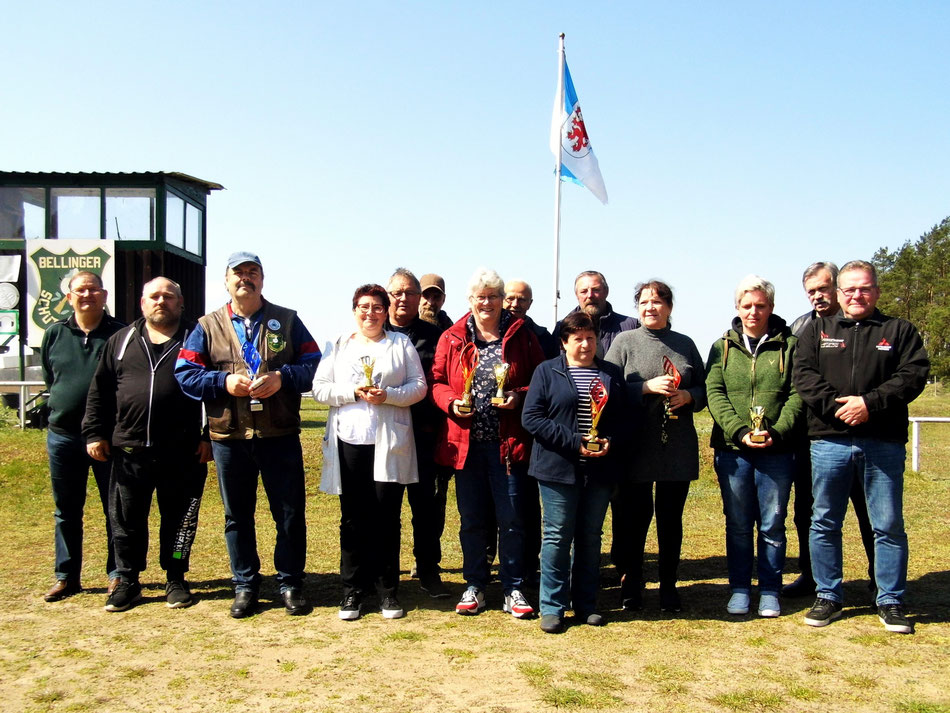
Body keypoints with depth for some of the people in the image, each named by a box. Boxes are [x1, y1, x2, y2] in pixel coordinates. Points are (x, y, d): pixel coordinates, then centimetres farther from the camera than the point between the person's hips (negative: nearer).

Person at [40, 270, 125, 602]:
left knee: (115, 509, 4)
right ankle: (66, 577, 23)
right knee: (66, 511, 12)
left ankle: (118, 575, 15)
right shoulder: (55, 334, 7)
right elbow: (49, 379, 19)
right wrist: (62, 407, 11)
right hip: (63, 436, 3)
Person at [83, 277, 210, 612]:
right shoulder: (121, 341, 12)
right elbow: (100, 390, 14)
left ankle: (175, 580, 21)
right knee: (126, 520, 9)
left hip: (183, 453, -2)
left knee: (179, 519, 7)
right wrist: (95, 433, 7)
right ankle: (128, 581, 23)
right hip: (129, 450, 3)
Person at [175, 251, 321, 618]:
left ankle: (291, 583, 19)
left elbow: (314, 364, 3)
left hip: (280, 435, -1)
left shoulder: (287, 321, 8)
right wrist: (223, 382, -14)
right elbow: (184, 373, 2)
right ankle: (245, 586, 24)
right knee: (237, 516, 10)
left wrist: (282, 378, -14)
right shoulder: (208, 326, 9)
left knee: (290, 514, 4)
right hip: (229, 437, 1)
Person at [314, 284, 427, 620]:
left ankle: (388, 591, 13)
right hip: (349, 441, 1)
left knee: (387, 517, 2)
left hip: (389, 444, -1)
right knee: (353, 518, 4)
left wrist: (387, 395, -13)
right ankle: (353, 590, 14)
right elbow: (319, 389, 7)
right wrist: (353, 392, -9)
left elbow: (419, 387, 3)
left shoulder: (401, 344, 10)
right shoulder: (339, 346, 14)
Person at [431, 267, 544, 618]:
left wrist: (519, 396, -13)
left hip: (509, 441, -1)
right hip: (466, 441, 2)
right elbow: (437, 381, 9)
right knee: (471, 519, 11)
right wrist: (451, 402, -10)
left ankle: (513, 589, 15)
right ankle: (474, 586, 24)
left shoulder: (521, 336, 4)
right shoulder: (451, 338, 7)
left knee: (511, 518, 3)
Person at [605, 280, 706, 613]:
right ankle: (631, 585, 20)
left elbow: (704, 388, 15)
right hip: (635, 445, -2)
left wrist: (688, 395, -7)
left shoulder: (685, 344, 12)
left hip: (678, 447, 3)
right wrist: (648, 387, -17)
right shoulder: (624, 341, 3)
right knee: (634, 516, 4)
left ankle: (669, 586, 22)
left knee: (671, 517, 8)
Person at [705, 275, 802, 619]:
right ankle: (739, 589, 20)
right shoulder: (723, 347, 9)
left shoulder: (789, 345, 5)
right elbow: (714, 393, -1)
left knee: (772, 525, 6)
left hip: (777, 450, -1)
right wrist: (739, 431, -14)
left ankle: (770, 591, 19)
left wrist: (777, 431, -16)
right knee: (737, 524, 9)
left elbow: (797, 395, -2)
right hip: (732, 449, 1)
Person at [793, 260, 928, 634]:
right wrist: (835, 405, -15)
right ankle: (828, 597, 19)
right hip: (829, 441, 1)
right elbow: (803, 374, 0)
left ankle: (890, 602, 16)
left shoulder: (900, 331, 9)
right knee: (824, 523, 7)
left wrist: (871, 403, -16)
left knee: (889, 526, 4)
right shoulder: (817, 330, 12)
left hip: (884, 444, -1)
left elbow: (914, 375, -4)